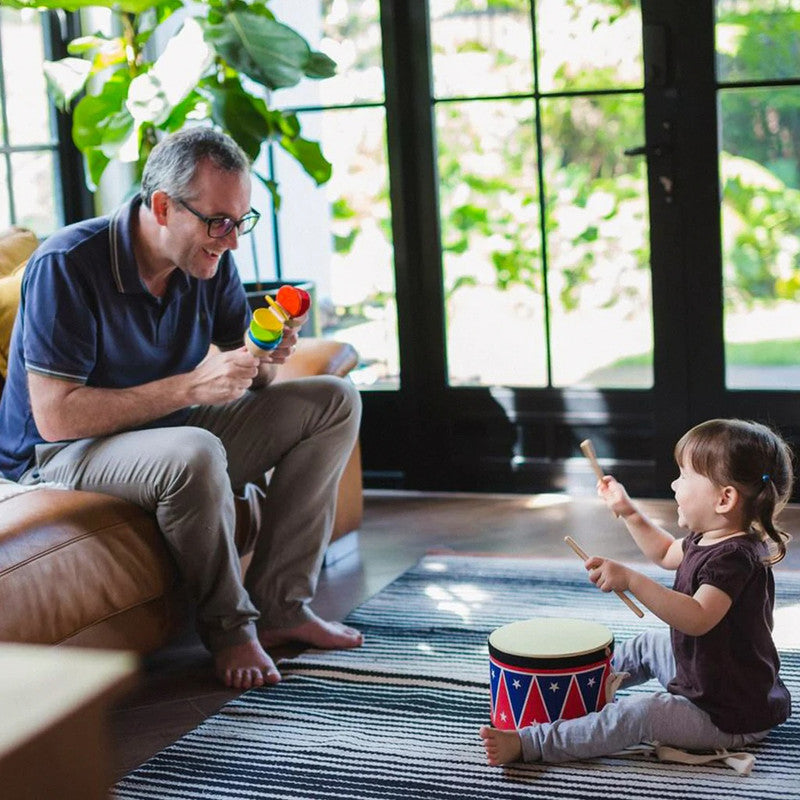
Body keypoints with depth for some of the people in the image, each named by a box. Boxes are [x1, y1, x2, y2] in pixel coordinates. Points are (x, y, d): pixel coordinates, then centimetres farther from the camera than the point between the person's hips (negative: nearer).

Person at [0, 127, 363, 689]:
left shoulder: (211, 261, -3)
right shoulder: (67, 265, -23)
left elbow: (247, 379, 7)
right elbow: (55, 416, -28)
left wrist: (265, 358, -19)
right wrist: (192, 385, -30)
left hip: (171, 433, 8)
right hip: (61, 454, -7)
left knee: (335, 402, -2)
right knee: (195, 453, -40)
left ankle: (279, 604, -6)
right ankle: (228, 626, -14)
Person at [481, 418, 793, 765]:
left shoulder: (734, 557, -29)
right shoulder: (707, 540, 2)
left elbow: (698, 619, -44)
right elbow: (667, 553, 25)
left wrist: (631, 580, -47)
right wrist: (628, 511, 16)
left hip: (729, 719, -11)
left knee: (638, 714, -25)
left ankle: (528, 743, -24)